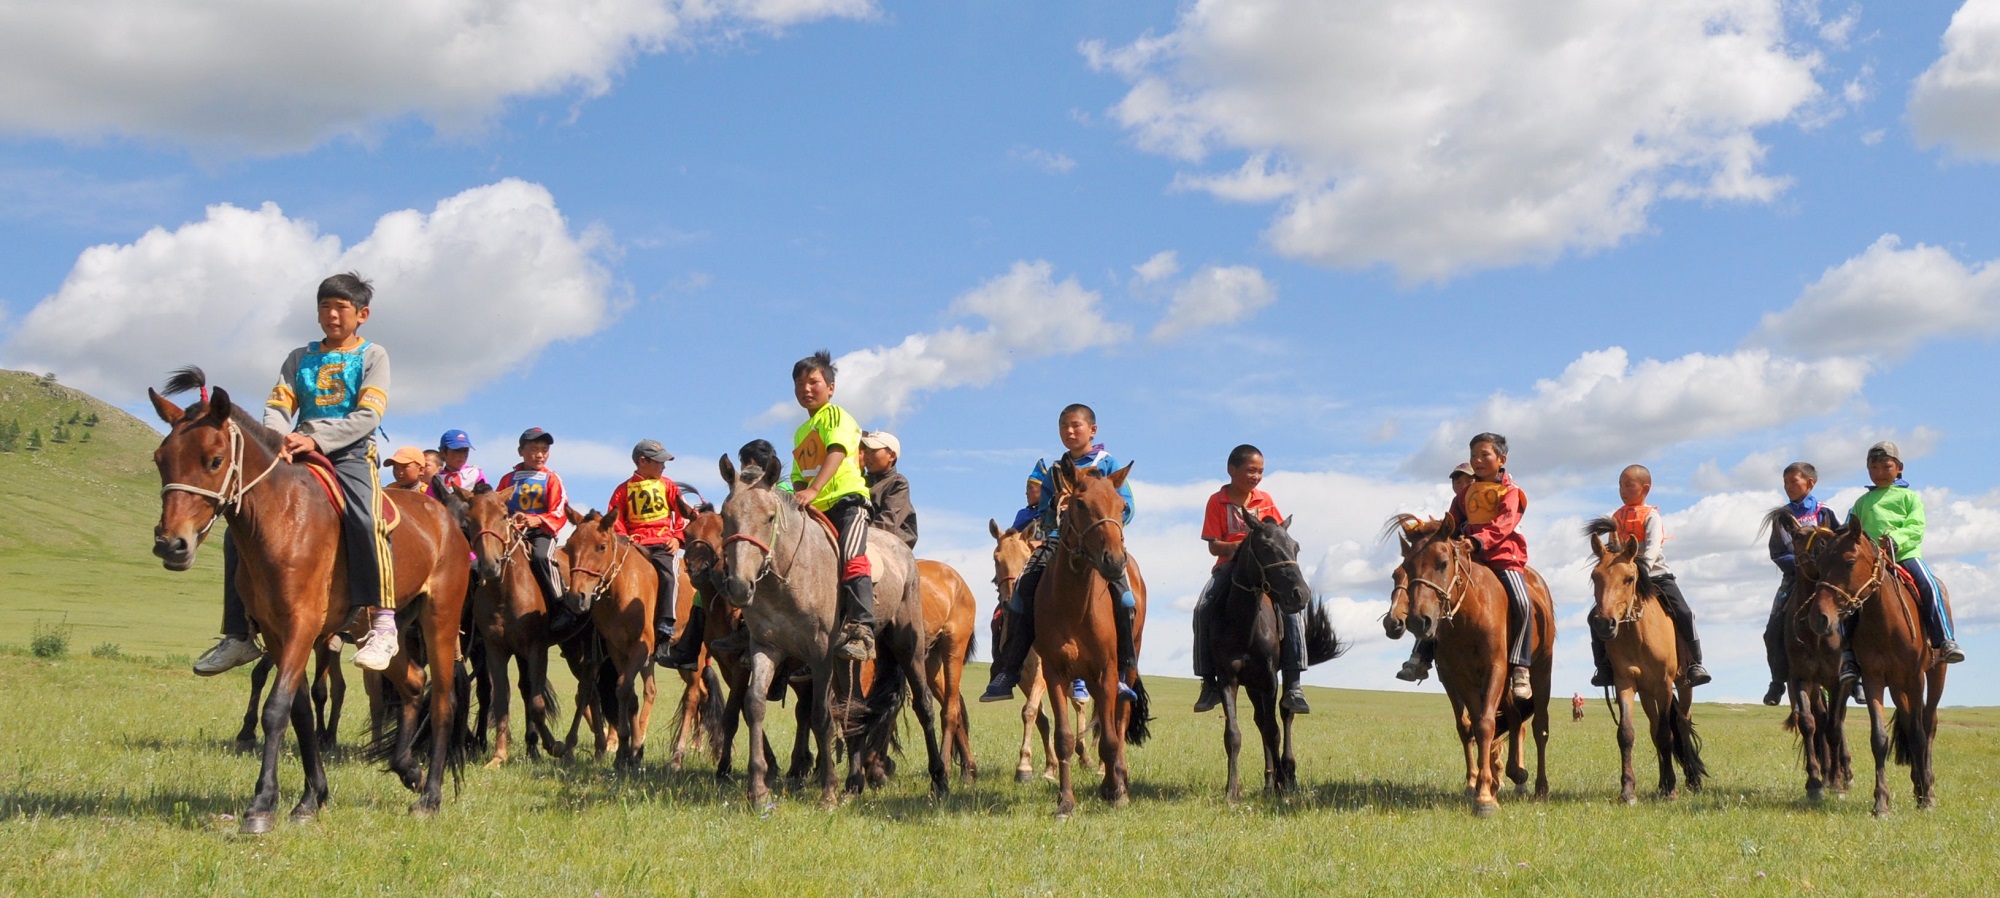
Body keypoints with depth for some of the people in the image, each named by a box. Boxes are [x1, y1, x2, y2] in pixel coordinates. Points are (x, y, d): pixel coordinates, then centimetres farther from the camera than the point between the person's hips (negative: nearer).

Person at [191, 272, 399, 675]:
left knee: (363, 518, -36)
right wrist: (278, 440, -18)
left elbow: (368, 415, -8)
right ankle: (239, 635, 2)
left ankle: (383, 624, -38)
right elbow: (278, 407, 6)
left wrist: (316, 439, -21)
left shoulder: (373, 356, 5)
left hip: (351, 454, -5)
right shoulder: (299, 358, 17)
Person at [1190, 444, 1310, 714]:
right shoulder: (1217, 501, 0)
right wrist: (1241, 545, -22)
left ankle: (1293, 684, -24)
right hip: (1229, 564, -1)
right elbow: (1214, 546, -4)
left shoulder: (1265, 500, 8)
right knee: (1203, 609, -25)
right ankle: (1209, 682, -11)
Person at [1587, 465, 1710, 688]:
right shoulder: (1616, 518, 11)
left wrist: (1643, 568, -37)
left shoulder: (1651, 516, -4)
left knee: (1684, 613, -21)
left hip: (1656, 576, -4)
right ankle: (1603, 665, -1)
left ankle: (1695, 663, -9)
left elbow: (1653, 546, -20)